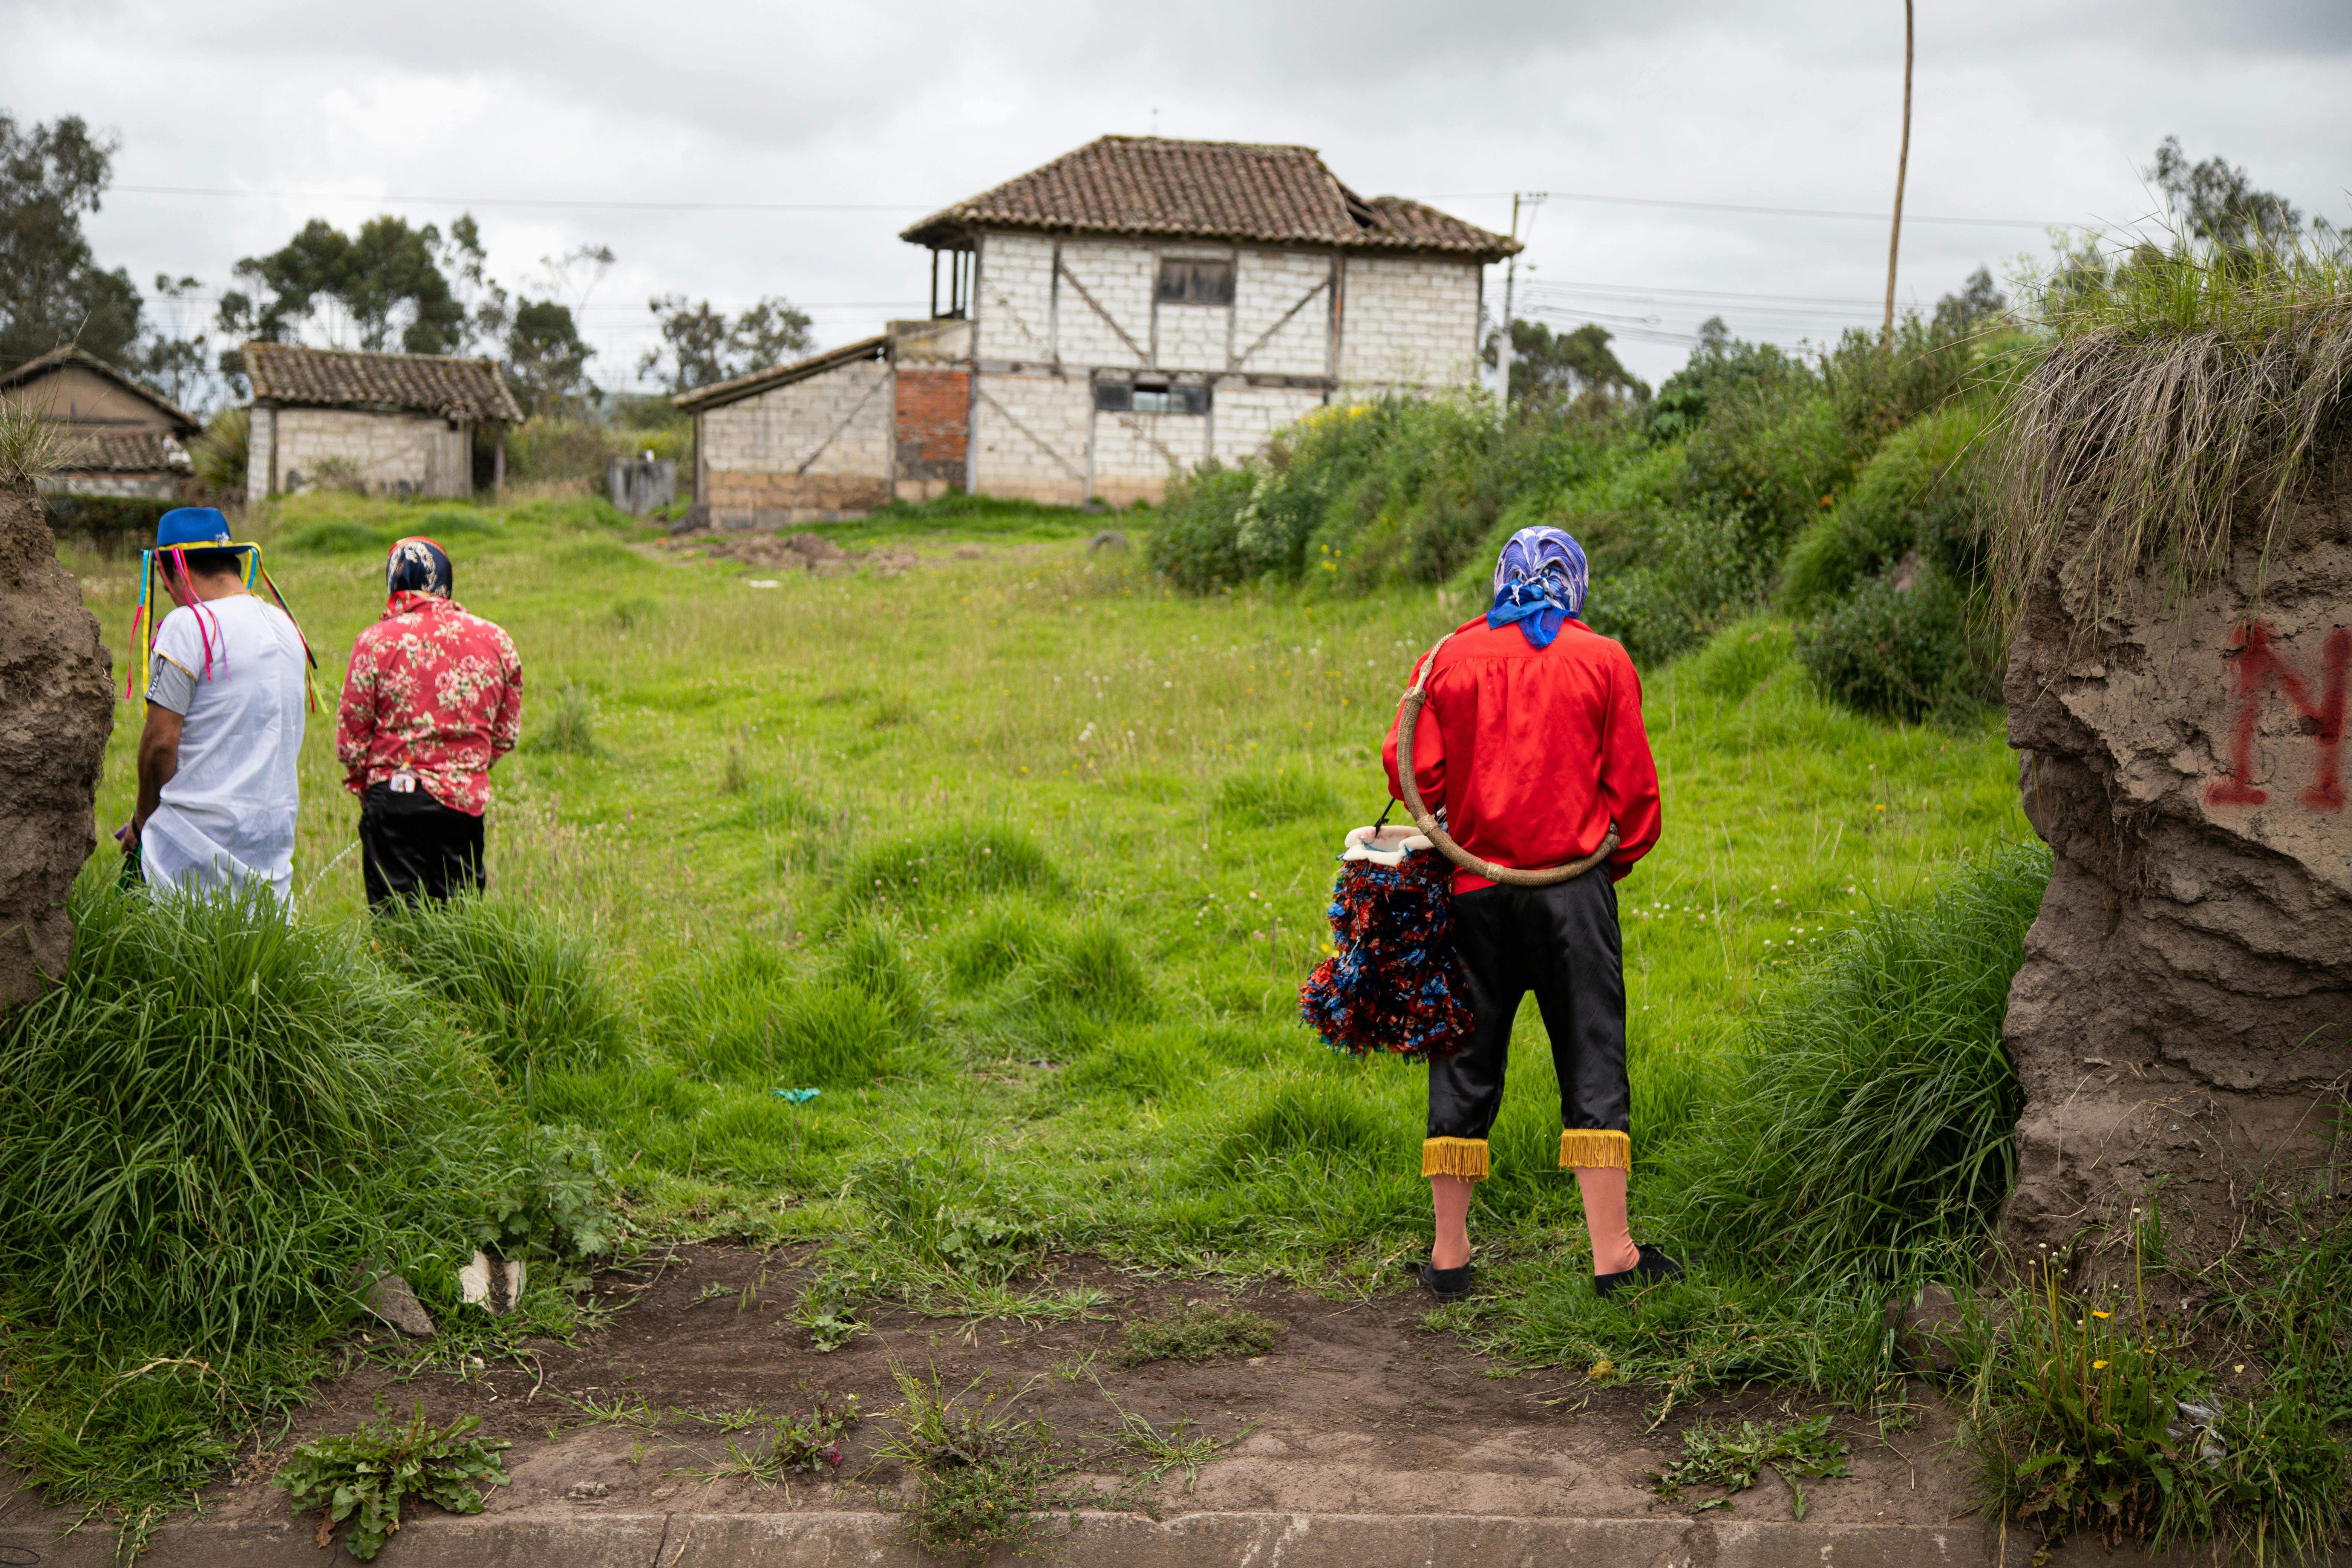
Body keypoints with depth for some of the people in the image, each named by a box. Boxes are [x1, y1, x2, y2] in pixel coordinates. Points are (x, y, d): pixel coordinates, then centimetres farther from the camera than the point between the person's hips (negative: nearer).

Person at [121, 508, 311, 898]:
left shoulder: (189, 625, -10)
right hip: (277, 828, 7)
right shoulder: (287, 626, 13)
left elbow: (160, 742, -11)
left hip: (200, 830, -7)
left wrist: (143, 818, 4)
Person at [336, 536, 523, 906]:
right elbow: (506, 735, 10)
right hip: (467, 798, 3)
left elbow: (351, 732, -2)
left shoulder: (376, 641, -6)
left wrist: (360, 780, 15)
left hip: (396, 796, -3)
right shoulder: (496, 641, 4)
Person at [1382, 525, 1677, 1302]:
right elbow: (1634, 787, 2)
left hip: (1474, 888, 2)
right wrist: (1614, 859, 19)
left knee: (1465, 1063, 9)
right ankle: (1612, 1252, 1)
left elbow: (1411, 771, 0)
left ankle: (1449, 1252, 13)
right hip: (1572, 889, -1)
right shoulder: (1602, 661, 2)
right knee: (1592, 1060, 3)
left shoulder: (1452, 656, 5)